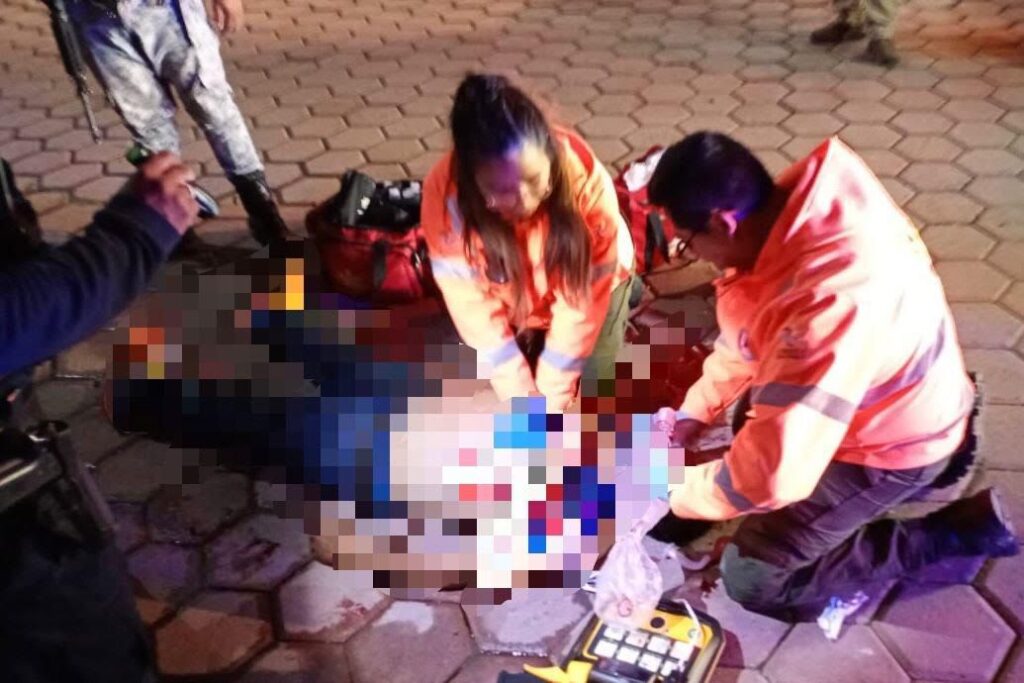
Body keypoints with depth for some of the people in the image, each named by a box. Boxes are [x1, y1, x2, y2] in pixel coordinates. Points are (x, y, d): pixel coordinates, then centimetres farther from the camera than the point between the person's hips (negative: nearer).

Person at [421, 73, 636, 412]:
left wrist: (551, 399, -27)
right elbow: (478, 313, -29)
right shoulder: (445, 194, -36)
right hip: (511, 301, 1)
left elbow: (581, 301, -30)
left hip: (584, 281, -1)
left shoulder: (584, 176, -38)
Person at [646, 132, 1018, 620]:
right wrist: (692, 414, -1)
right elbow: (744, 333, 5)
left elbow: (773, 472, -39)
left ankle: (959, 528, 4)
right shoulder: (788, 213, -14)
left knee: (752, 580, -4)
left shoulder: (831, 296, -42)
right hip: (874, 396, 8)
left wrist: (674, 490, -22)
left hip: (893, 439, -8)